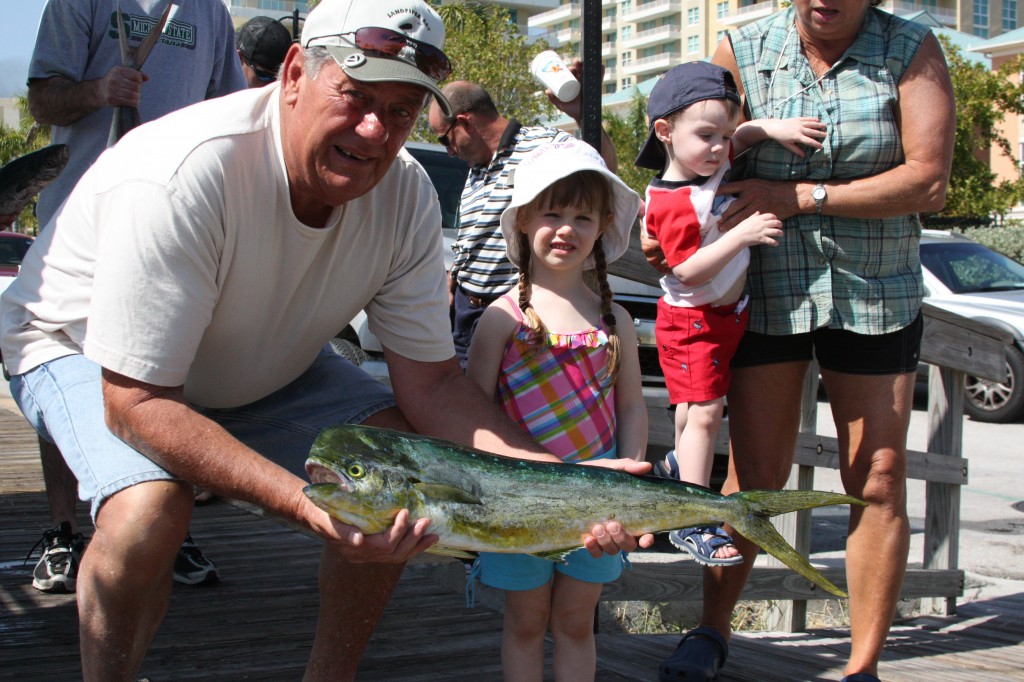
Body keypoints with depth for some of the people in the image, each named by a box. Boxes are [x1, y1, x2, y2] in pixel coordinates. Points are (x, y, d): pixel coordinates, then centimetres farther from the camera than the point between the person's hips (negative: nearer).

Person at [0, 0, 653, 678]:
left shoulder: (405, 193, -19)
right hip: (86, 348, -5)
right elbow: (137, 402, -36)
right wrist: (304, 502, -48)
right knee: (150, 509, -33)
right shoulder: (180, 178, -37)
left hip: (258, 358, 5)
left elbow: (431, 381, -14)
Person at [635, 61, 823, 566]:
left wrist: (774, 128, -1)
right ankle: (692, 524, -11)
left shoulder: (713, 164, 0)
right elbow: (689, 270, -31)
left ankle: (681, 463, 47)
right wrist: (742, 234, -36)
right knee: (704, 412, -13)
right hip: (693, 320, -9)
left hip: (726, 312, 9)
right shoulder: (673, 203, -25)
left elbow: (743, 134, 19)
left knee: (697, 404, 25)